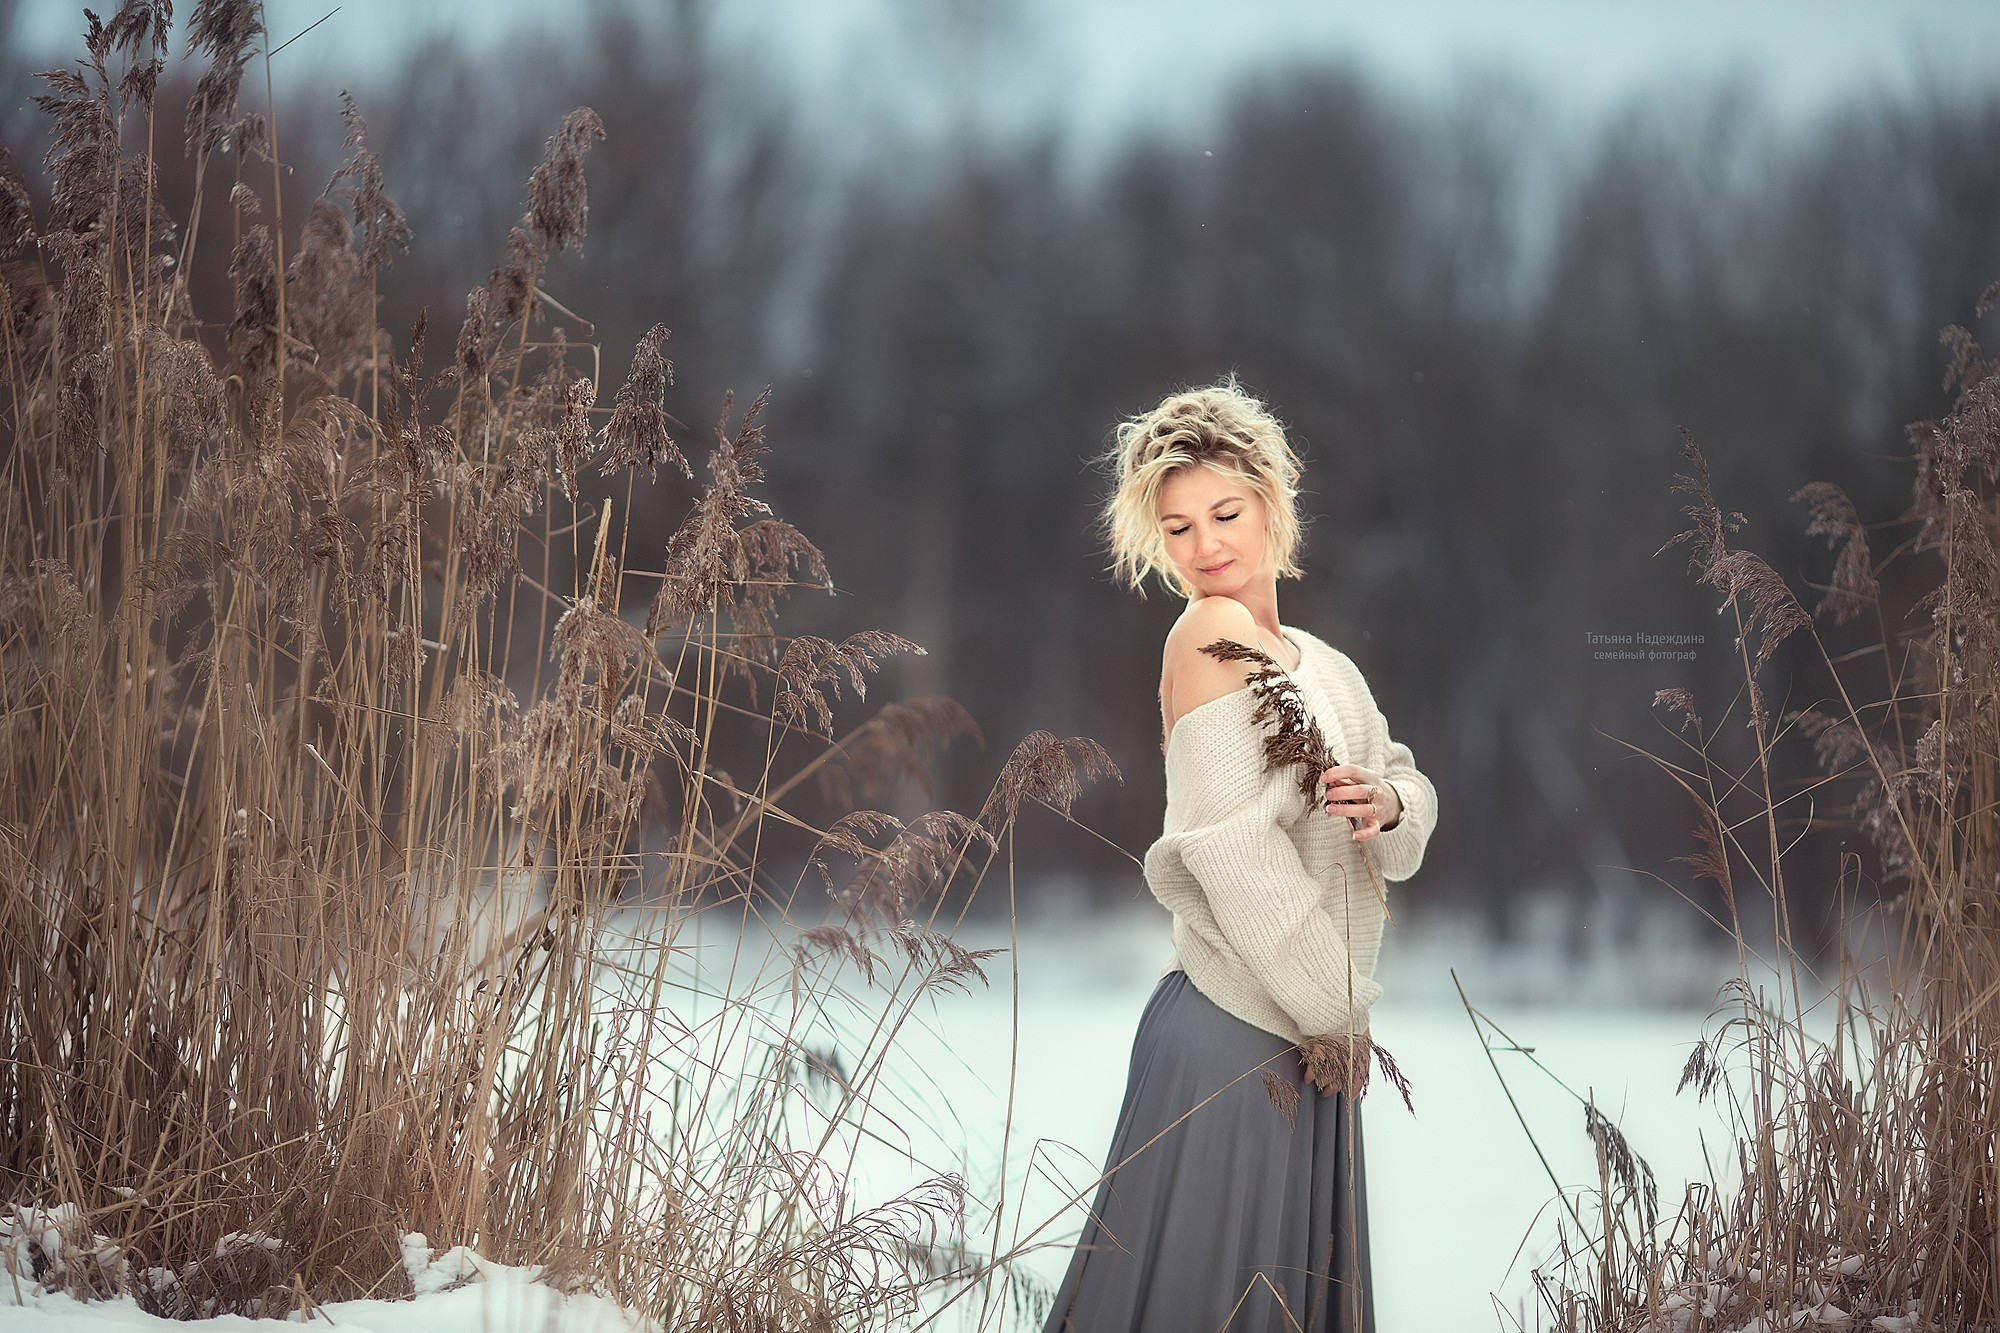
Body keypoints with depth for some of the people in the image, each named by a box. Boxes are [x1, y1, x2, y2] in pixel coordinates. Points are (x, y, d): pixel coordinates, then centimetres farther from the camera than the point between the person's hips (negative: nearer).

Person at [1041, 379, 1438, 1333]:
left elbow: (1411, 784, 16)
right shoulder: (1213, 632, -13)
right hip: (1233, 1032, -8)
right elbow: (1235, 847, -19)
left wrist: (1388, 804, -9)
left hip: (1309, 1036, 8)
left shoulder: (1318, 664, 12)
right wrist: (1335, 1012, -14)